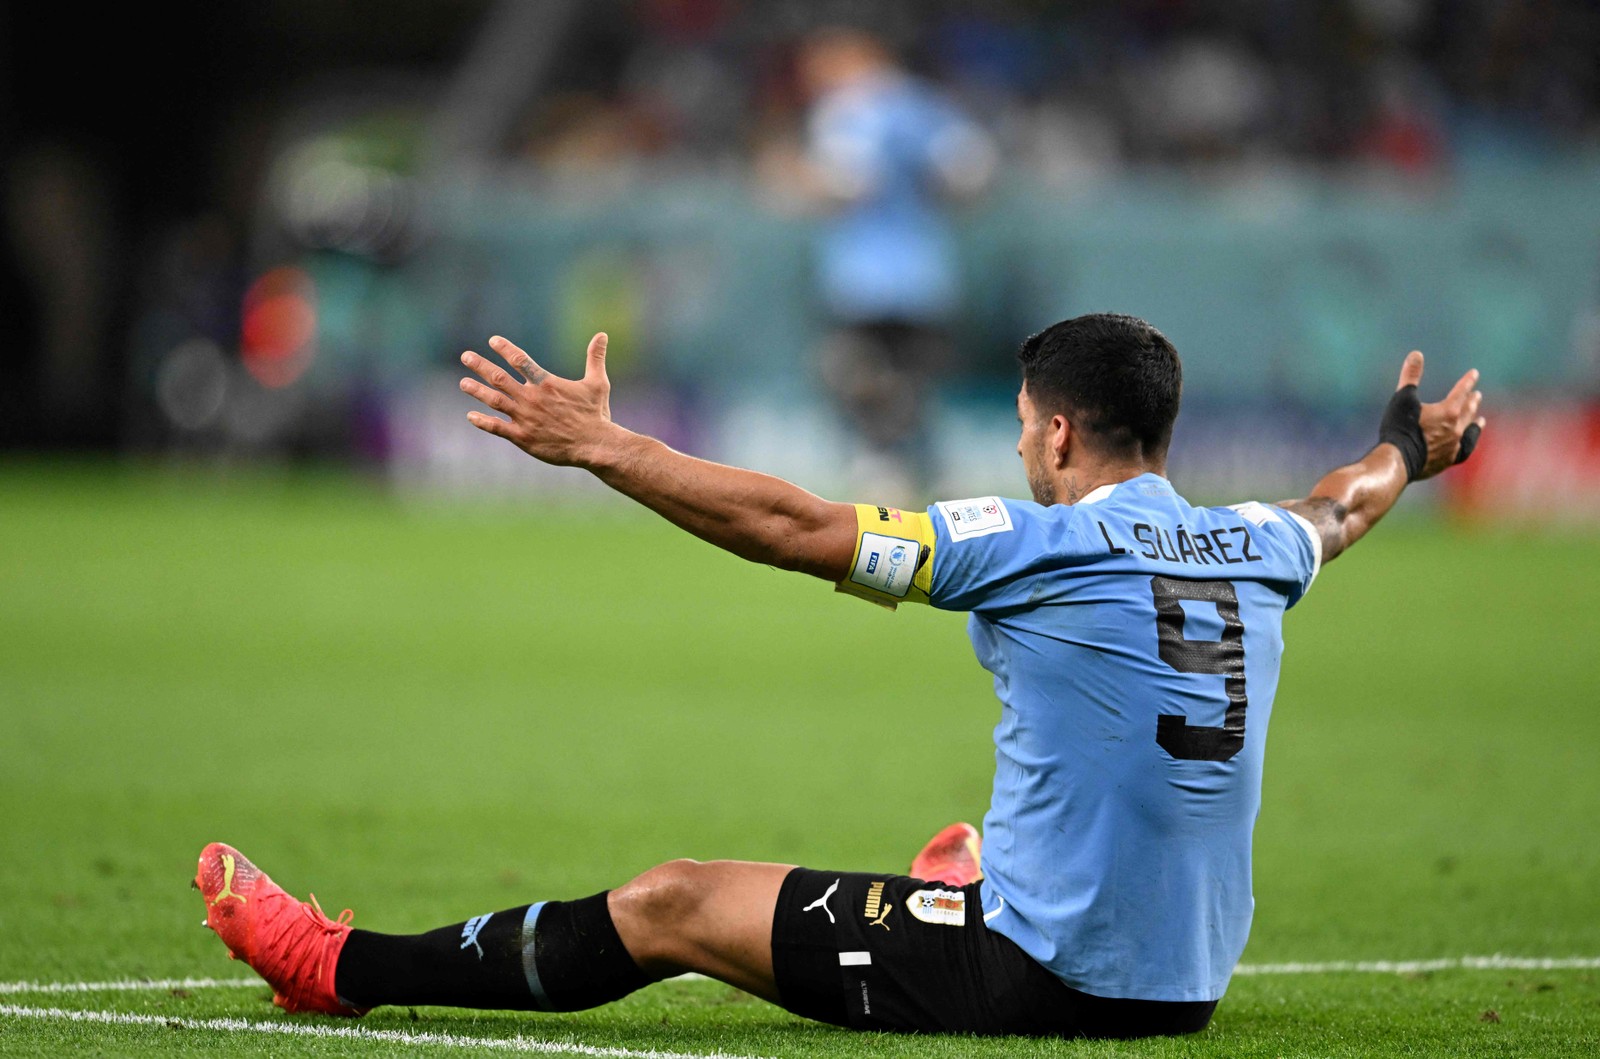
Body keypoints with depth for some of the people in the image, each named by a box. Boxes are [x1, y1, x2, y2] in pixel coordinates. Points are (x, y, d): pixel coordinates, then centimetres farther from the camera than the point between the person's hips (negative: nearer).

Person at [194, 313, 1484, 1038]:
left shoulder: (1036, 547, -14)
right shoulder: (1246, 551, 5)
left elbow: (796, 527, -15)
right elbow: (1339, 507, 30)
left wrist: (597, 444, -9)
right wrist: (1412, 449, 53)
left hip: (1031, 981, -6)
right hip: (1184, 989, 6)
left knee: (671, 903, 4)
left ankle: (345, 967, 12)